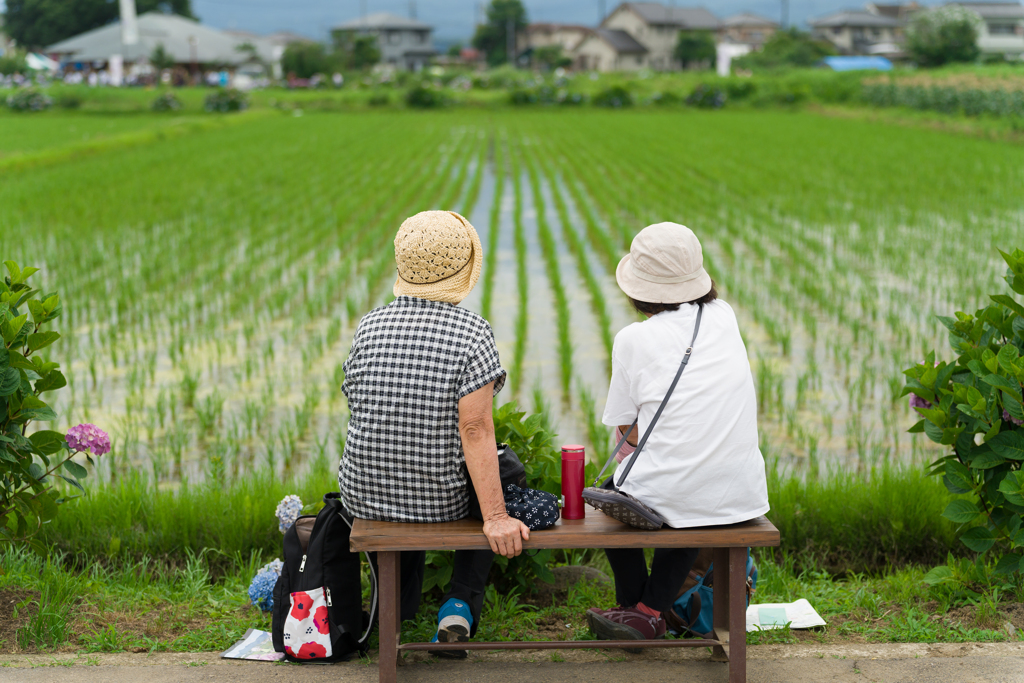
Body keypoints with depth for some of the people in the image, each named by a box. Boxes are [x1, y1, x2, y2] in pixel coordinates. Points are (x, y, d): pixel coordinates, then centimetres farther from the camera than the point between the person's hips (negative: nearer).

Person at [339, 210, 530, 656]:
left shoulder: (368, 326, -3)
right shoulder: (473, 333, -16)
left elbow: (358, 409, 8)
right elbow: (475, 430, -24)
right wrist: (495, 518, -23)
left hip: (364, 497, 4)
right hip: (442, 503, -4)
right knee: (488, 482, 29)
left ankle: (398, 600, 41)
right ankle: (460, 605, 14)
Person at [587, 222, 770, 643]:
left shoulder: (633, 339, -6)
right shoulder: (724, 318, 6)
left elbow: (627, 431, 3)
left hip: (662, 499, -3)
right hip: (741, 498, 3)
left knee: (611, 491, 29)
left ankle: (632, 604, 38)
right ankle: (651, 612, 23)